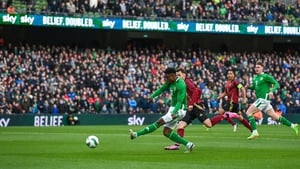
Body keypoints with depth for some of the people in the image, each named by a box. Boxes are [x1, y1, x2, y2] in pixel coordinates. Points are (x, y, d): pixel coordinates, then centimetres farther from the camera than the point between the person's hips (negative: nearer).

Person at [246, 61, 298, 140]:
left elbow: (276, 84, -10)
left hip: (264, 99, -9)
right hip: (260, 99, 9)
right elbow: (254, 87, 28)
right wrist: (249, 86, 6)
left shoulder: (265, 76, -8)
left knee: (248, 112, -13)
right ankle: (293, 126, 18)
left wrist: (272, 91, -26)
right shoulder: (255, 77, 15)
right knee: (275, 117, 11)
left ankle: (254, 132, -13)